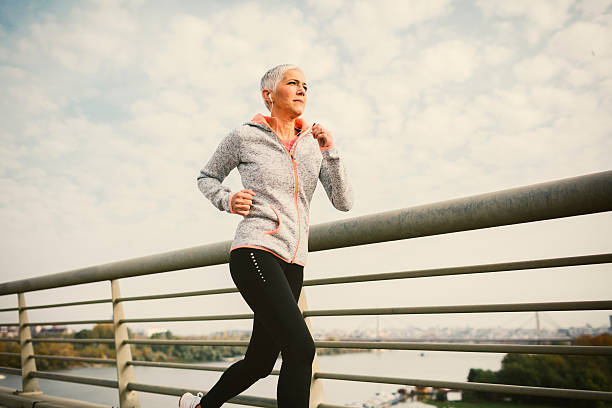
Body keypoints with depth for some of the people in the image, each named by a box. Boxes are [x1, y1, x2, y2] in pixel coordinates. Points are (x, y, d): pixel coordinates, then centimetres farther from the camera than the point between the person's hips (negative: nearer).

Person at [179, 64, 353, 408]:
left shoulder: (313, 144, 13)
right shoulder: (245, 137, 2)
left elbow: (344, 203, 6)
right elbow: (207, 178, 17)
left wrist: (330, 152, -5)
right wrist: (227, 201, -4)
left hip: (292, 264, 6)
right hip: (255, 252, -6)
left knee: (259, 363, 13)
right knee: (301, 348, -21)